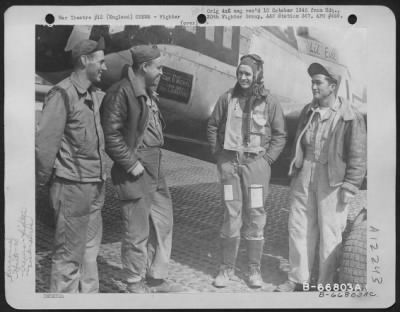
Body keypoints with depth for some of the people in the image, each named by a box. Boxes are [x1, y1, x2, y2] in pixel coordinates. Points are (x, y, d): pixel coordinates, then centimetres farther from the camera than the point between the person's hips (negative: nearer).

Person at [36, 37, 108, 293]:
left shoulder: (95, 95, 12)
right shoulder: (63, 94, -13)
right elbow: (45, 142, -15)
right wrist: (44, 180, -8)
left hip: (95, 185, 8)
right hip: (73, 186, -8)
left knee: (90, 248, 17)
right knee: (69, 253, 2)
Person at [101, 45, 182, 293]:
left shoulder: (149, 94, 15)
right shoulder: (121, 92, -14)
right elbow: (111, 134, -19)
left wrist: (155, 160, 13)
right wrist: (131, 163, -18)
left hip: (155, 170, 9)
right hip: (135, 172, -9)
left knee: (164, 224, 15)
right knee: (138, 233, 2)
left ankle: (157, 277, 30)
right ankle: (135, 284, 21)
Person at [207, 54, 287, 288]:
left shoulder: (269, 102, -1)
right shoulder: (228, 98, 4)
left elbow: (280, 135, 5)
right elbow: (213, 126, 14)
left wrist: (267, 159, -3)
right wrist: (218, 154, 7)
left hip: (256, 163, -1)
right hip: (229, 163, 1)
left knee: (255, 216, 3)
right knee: (231, 215, 4)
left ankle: (255, 270, 17)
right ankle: (227, 268, 15)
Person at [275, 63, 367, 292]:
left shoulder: (351, 117, -10)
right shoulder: (308, 111, 8)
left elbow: (358, 156, -8)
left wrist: (350, 187, -11)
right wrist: (296, 169, 13)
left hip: (332, 179, -6)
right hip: (305, 173, 6)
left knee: (330, 233, 2)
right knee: (299, 227, 11)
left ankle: (326, 286, 18)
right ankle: (298, 279, 26)